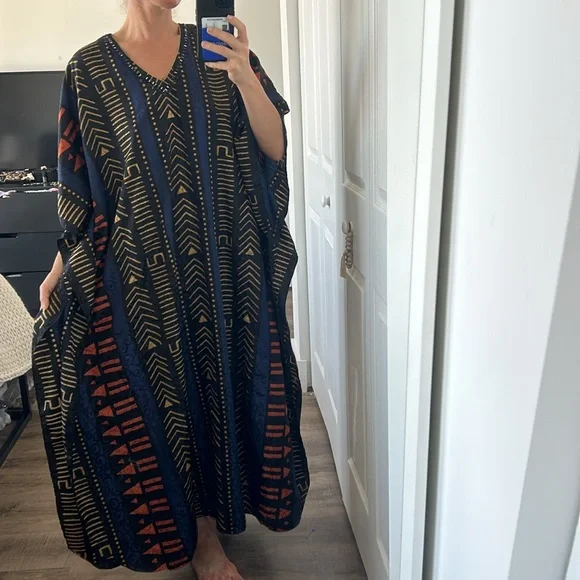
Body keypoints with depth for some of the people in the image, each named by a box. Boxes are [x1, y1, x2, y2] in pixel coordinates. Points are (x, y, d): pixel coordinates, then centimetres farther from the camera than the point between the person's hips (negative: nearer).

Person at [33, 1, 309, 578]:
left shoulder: (217, 48, 6)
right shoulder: (90, 68, 4)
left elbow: (274, 147, -1)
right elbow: (82, 182, 4)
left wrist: (244, 77, -16)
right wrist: (62, 264, -1)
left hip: (227, 263, 2)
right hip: (144, 270, -1)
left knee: (223, 380, 11)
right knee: (164, 390, 5)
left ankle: (207, 520, 38)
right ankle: (200, 533, 28)